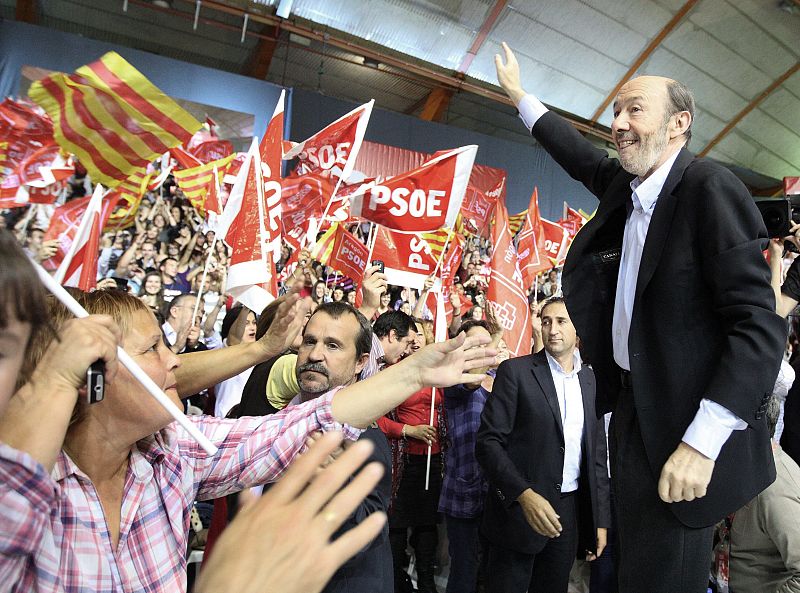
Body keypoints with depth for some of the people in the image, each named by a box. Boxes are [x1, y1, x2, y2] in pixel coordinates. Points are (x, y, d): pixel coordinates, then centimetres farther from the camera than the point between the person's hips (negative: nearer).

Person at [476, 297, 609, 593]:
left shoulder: (591, 379, 6)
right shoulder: (515, 371, -9)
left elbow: (596, 453, 11)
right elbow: (488, 442, -13)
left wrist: (601, 518, 9)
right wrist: (524, 495, -23)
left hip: (570, 511, 4)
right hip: (519, 508, -4)